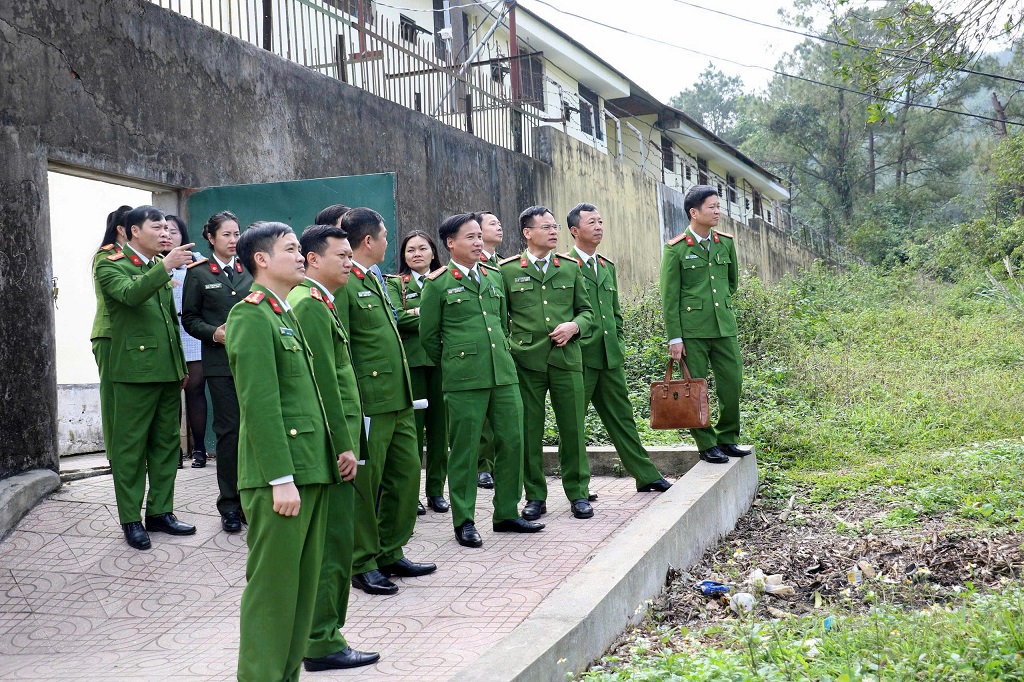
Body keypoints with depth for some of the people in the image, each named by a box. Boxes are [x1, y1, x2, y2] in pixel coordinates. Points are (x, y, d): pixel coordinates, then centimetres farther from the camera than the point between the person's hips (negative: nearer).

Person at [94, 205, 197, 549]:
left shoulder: (159, 267, 17)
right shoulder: (111, 266, -4)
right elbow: (130, 294, -26)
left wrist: (181, 366, 19)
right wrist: (165, 266, -33)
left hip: (167, 371, 7)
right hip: (135, 370, -7)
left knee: (166, 444, 10)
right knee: (130, 447, -1)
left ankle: (160, 512, 19)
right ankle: (131, 519, 6)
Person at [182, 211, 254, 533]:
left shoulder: (249, 270, 13)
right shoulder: (198, 273, 5)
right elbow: (189, 318, 4)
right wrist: (214, 333, -13)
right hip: (220, 361, -3)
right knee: (229, 430, -3)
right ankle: (229, 504, 6)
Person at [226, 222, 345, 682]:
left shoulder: (287, 314, 18)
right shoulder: (251, 317, -11)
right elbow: (259, 403, -18)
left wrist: (337, 449, 14)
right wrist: (281, 479, -20)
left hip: (311, 470, 9)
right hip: (280, 476, -9)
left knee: (303, 583, 14)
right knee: (272, 587, -2)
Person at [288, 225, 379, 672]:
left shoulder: (315, 302, 18)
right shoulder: (312, 306, -15)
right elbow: (325, 383, -19)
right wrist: (344, 446, -18)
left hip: (329, 444, 10)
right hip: (329, 443, -10)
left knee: (327, 540, 15)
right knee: (332, 542, -4)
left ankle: (319, 633, 24)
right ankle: (323, 644, 4)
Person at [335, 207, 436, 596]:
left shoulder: (376, 280, 18)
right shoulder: (343, 284, -12)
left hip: (398, 400, 9)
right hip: (369, 400, -9)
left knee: (407, 473, 13)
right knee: (365, 482, 1)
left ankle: (390, 554, 26)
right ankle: (363, 565, 13)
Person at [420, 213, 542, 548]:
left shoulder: (495, 276, 14)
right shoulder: (438, 283, -2)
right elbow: (428, 335, 4)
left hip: (504, 373, 5)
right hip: (464, 381, -5)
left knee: (512, 442, 6)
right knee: (464, 450, 1)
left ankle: (507, 514, 20)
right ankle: (464, 522, 12)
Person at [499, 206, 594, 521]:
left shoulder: (570, 267, 11)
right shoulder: (507, 270, 4)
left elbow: (586, 310, 16)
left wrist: (574, 326, -4)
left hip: (566, 357, 2)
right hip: (526, 361, -1)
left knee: (572, 427, 3)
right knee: (529, 430, 4)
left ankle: (578, 493, 16)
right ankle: (535, 496, 15)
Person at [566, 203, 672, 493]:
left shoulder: (608, 266, 17)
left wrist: (619, 344, 14)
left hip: (610, 357, 7)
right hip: (579, 357, -7)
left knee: (622, 416, 11)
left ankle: (645, 475, 16)